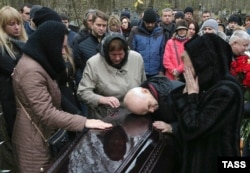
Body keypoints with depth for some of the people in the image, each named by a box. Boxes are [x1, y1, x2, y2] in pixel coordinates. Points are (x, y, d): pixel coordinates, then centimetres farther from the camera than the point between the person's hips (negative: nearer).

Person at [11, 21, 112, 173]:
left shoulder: (37, 62, 7)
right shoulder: (31, 71, -26)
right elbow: (46, 113, -31)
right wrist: (84, 122, -31)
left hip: (45, 135, 10)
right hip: (35, 141, -10)